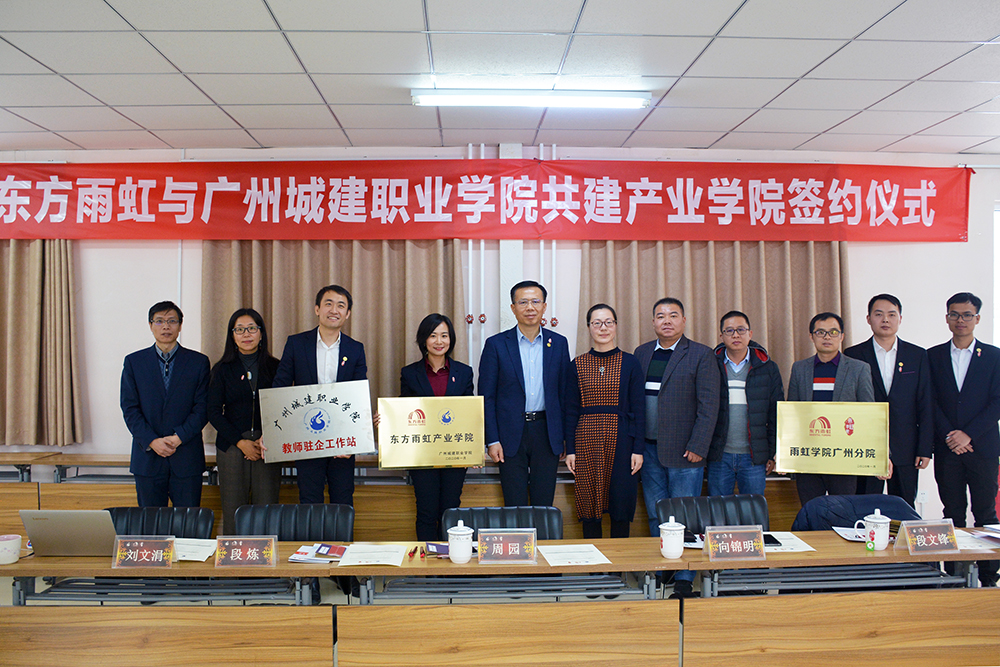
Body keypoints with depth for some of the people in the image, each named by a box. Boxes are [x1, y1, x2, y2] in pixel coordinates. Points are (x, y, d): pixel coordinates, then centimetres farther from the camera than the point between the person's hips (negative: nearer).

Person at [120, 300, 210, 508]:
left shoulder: (198, 362, 5)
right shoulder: (134, 362, 8)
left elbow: (202, 408, 0)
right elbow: (129, 409, 2)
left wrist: (179, 437, -13)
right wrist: (152, 441, -11)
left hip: (187, 457, -1)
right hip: (147, 457, 1)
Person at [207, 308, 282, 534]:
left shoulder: (275, 368, 8)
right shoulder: (222, 370, 7)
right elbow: (214, 413, 2)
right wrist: (241, 442, -9)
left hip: (268, 447, 0)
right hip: (231, 448, 0)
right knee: (233, 512, -1)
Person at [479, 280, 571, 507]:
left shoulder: (558, 343, 6)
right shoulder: (496, 344, 0)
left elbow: (564, 393, 8)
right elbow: (486, 397, -1)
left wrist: (564, 438, 4)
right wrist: (492, 440, -7)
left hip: (547, 433, 2)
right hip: (511, 435, -1)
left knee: (544, 504, 8)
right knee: (514, 507, 5)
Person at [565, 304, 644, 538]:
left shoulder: (629, 363, 4)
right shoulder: (577, 365, 5)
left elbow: (638, 408, 3)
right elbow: (571, 410, 6)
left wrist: (638, 448, -4)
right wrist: (570, 449, 1)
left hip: (621, 439, 0)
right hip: (587, 440, 1)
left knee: (621, 502, 3)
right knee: (588, 502, 4)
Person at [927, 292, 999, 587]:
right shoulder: (934, 356, 7)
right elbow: (931, 402, 3)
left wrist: (968, 435, -12)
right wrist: (950, 436, -9)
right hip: (947, 449, 1)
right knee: (953, 513, 6)